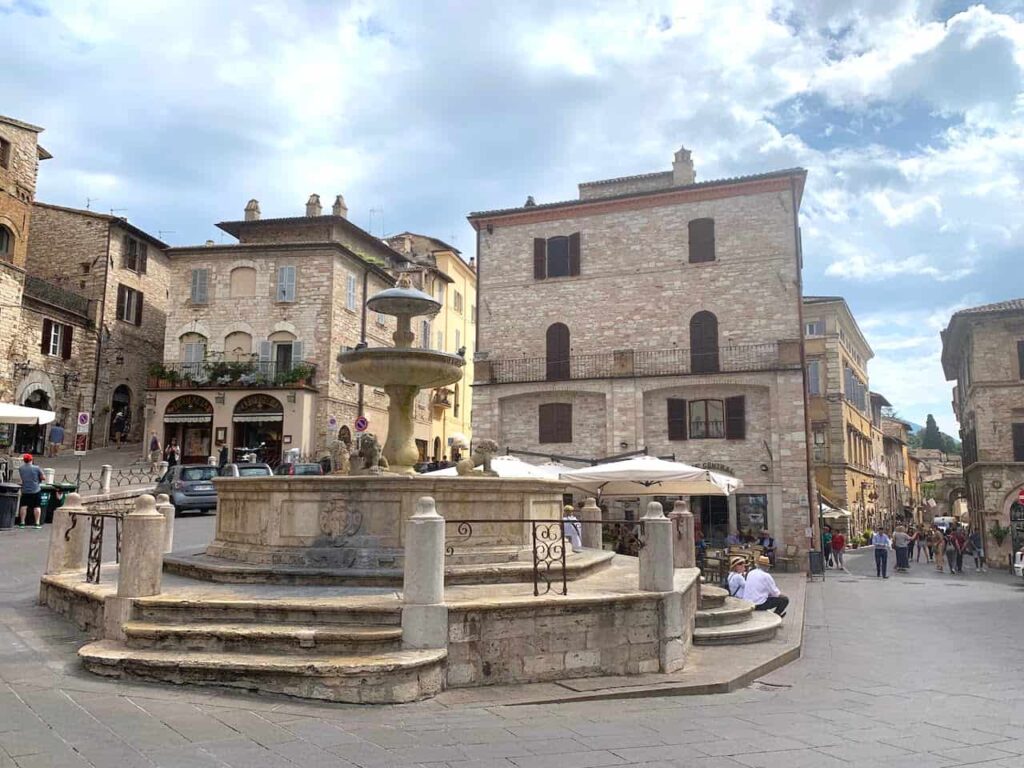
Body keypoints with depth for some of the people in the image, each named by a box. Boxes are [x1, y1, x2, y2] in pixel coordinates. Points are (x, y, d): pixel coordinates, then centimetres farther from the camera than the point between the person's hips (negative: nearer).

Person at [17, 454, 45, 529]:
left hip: (25, 490, 2)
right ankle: (37, 523, 1)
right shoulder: (36, 468, -10)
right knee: (36, 507, 3)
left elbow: (22, 478, 11)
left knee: (23, 506, 10)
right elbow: (43, 477, -6)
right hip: (35, 490, -2)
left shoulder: (20, 468, -1)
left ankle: (22, 523, 11)